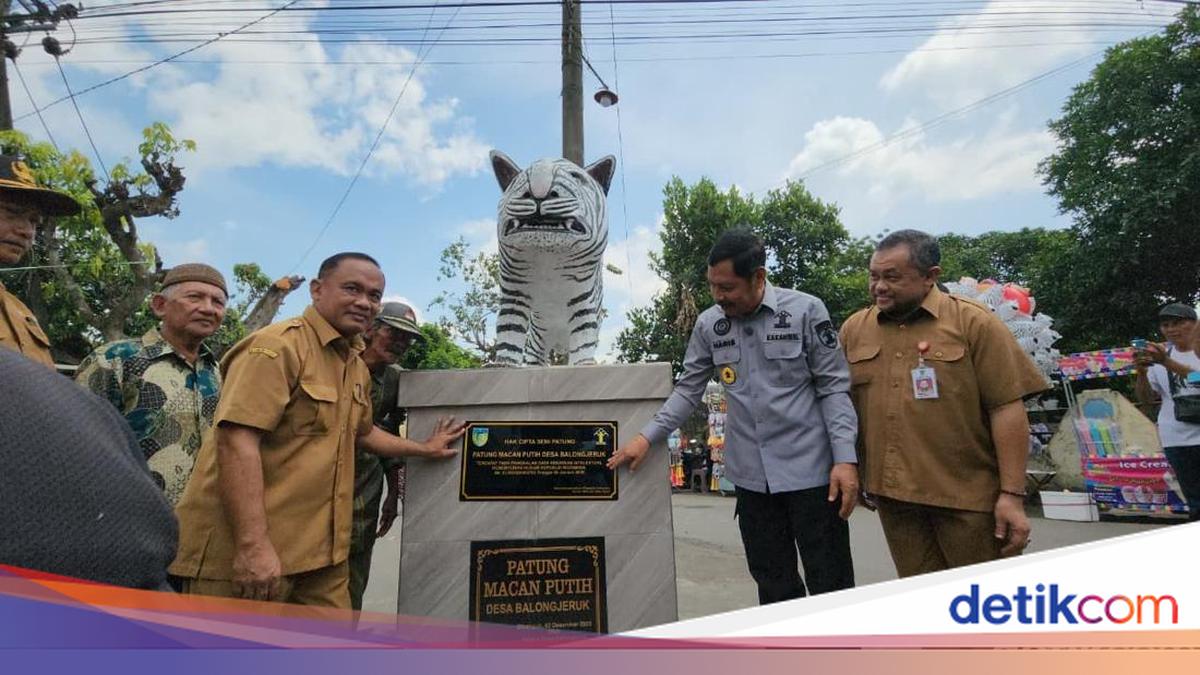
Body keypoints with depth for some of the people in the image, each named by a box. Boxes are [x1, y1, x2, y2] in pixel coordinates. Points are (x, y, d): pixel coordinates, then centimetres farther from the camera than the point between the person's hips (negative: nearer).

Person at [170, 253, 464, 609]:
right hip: (249, 551, -8)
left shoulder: (357, 368, 14)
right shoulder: (278, 345, -13)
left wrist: (423, 449, 31)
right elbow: (237, 439, -22)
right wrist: (253, 544, -26)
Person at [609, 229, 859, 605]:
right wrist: (647, 437, -2)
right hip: (751, 475, 3)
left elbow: (833, 388, -5)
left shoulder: (806, 311, -7)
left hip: (810, 469, -3)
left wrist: (845, 459, -12)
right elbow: (688, 390, 8)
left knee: (830, 585, 7)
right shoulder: (708, 325, 3)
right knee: (773, 584, 14)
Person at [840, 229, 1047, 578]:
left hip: (969, 496, -3)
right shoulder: (854, 329, 6)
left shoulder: (973, 322, -5)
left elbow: (1007, 408, -8)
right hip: (893, 496, 3)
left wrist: (1012, 495, -10)